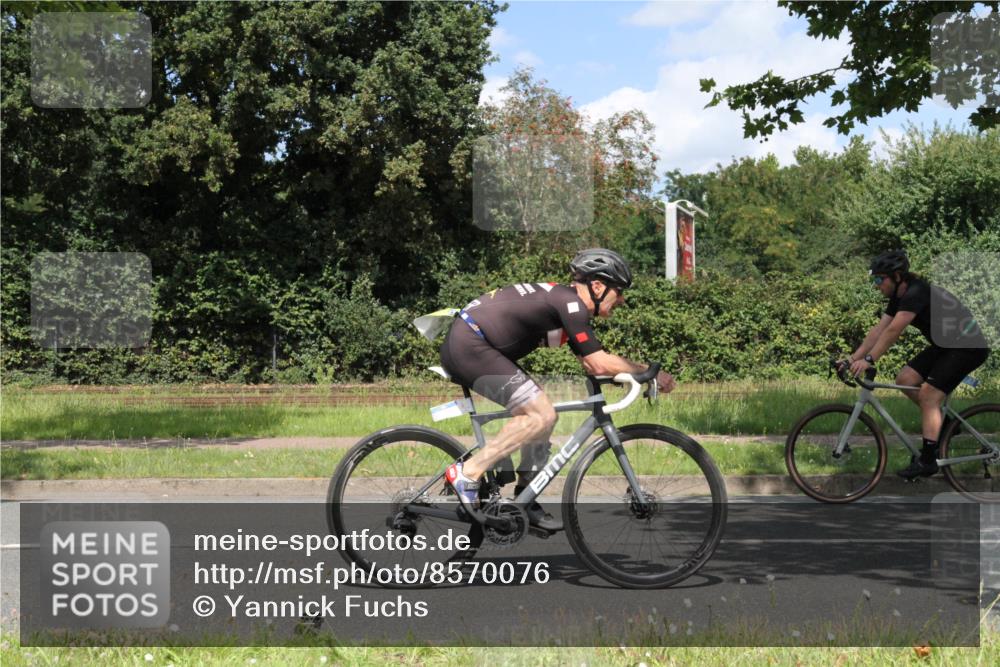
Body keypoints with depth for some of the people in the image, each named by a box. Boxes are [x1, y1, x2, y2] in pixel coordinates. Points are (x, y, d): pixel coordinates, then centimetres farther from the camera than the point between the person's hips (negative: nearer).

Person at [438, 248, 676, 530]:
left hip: (461, 345, 11)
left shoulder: (566, 302, 18)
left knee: (541, 413, 11)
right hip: (469, 346, -11)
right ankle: (467, 473, -13)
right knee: (541, 415, -14)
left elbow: (590, 364, 21)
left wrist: (638, 373, 13)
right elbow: (600, 363, -16)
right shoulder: (570, 303, -13)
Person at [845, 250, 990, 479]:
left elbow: (893, 330, -33)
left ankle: (927, 460, -12)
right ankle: (944, 420, 15)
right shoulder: (899, 297, 4)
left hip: (968, 347, -9)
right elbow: (879, 330, 1)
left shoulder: (917, 293, -25)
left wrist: (869, 360, -35)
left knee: (928, 395, -15)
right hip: (945, 345, 9)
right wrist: (854, 358, -7)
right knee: (905, 379, -1)